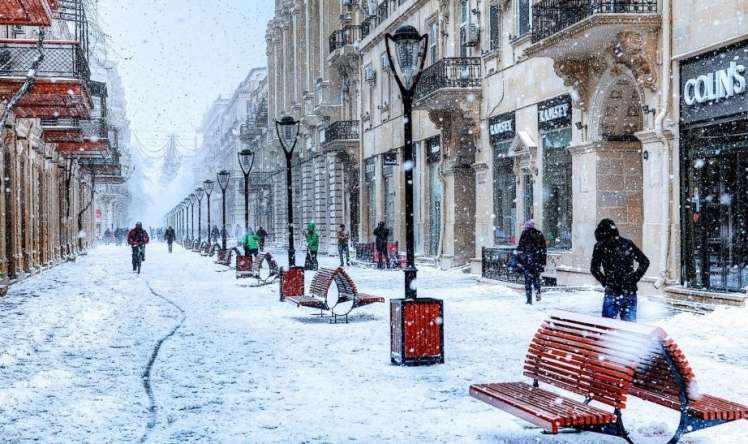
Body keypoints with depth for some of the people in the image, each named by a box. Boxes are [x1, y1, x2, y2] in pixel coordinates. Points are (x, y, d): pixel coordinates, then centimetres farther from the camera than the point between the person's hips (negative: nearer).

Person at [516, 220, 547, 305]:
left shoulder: (524, 234, -2)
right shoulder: (540, 234, 6)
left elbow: (520, 248, -4)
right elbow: (543, 250, 7)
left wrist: (520, 261, 1)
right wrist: (543, 263, 11)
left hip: (527, 260, -2)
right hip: (537, 261, 2)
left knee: (528, 279, 1)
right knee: (536, 277, 19)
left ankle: (529, 299, -1)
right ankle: (538, 294, 8)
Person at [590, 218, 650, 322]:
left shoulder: (600, 246, -3)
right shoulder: (628, 244, 7)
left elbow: (594, 269, -7)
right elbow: (645, 262, 8)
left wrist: (605, 282, 1)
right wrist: (634, 278, 7)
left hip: (612, 293, -3)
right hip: (631, 292, 3)